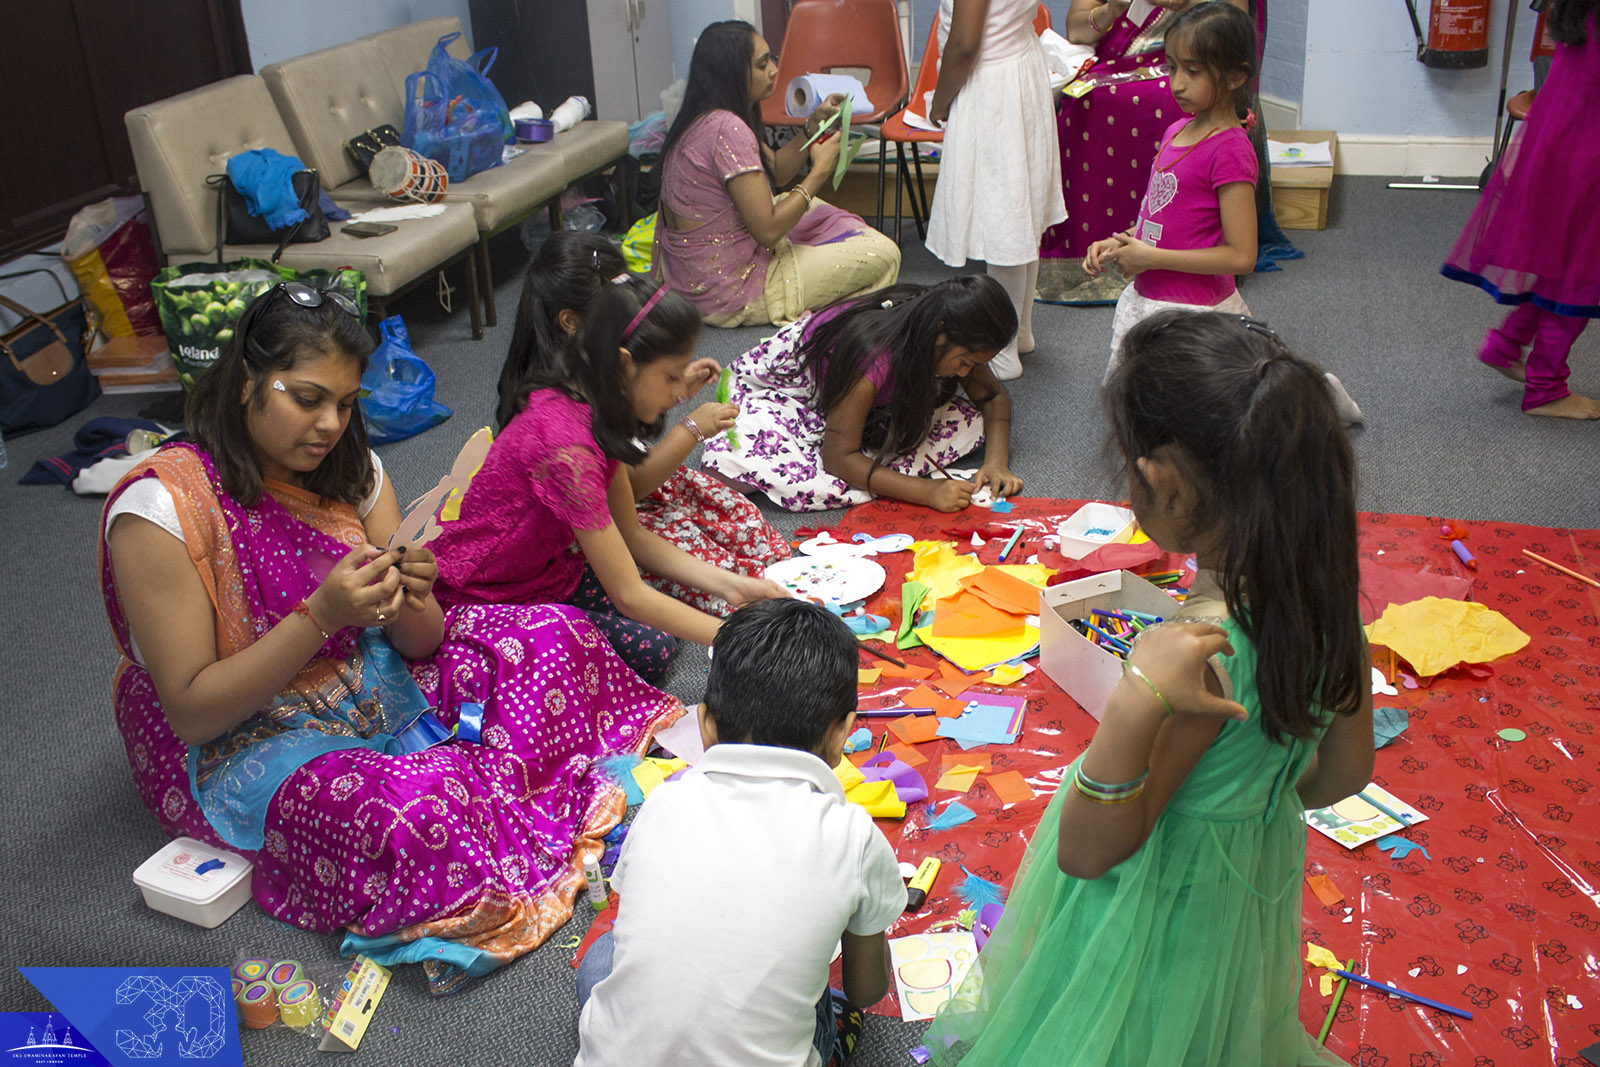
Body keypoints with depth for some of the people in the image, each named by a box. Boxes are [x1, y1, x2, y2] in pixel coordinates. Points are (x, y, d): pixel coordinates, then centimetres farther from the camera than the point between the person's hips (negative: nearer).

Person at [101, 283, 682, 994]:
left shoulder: (350, 469, -3)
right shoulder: (161, 508, -22)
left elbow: (418, 644, 0)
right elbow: (191, 710, -21)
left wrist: (410, 600, -24)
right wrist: (321, 616, -32)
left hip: (374, 681, 7)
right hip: (241, 745, -7)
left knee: (554, 635, -6)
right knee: (414, 808, -35)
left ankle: (494, 801, -17)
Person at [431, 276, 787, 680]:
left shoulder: (596, 409, -4)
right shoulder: (565, 444, -34)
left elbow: (631, 536, 2)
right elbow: (628, 595, -29)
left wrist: (729, 583, -8)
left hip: (548, 563, 8)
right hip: (482, 598, -8)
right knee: (648, 650, -17)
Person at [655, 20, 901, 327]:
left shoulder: (700, 118, 6)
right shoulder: (727, 129, -24)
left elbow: (775, 172, 17)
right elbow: (768, 230, -24)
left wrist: (814, 127, 2)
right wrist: (820, 170, -12)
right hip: (727, 297, -10)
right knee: (883, 255, -6)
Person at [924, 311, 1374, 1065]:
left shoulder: (1209, 650, -40)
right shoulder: (1329, 599, -18)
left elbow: (1089, 853, -31)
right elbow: (1346, 771, 0)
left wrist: (1135, 707, -47)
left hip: (1159, 906, -7)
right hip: (1258, 876, 7)